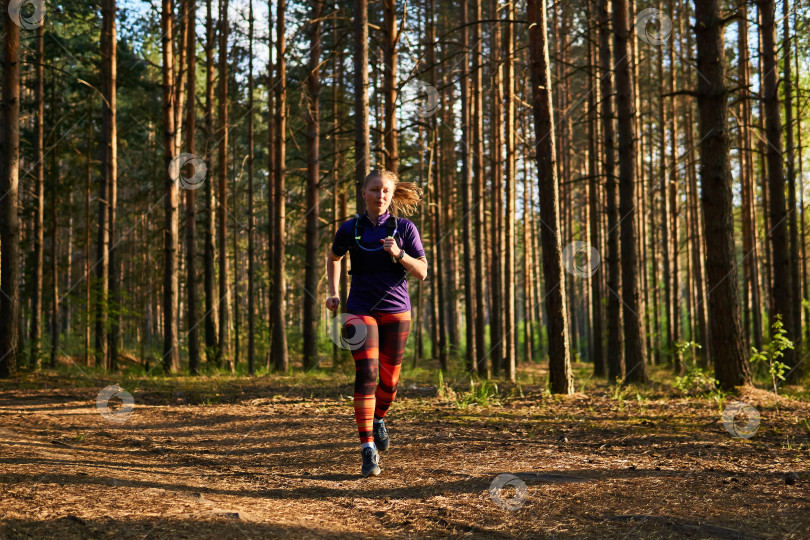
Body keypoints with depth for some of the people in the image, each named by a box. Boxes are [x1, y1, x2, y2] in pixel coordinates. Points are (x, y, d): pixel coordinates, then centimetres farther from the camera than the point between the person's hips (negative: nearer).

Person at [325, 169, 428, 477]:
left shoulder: (404, 228, 0)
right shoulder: (350, 229, 1)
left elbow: (422, 272, -2)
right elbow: (333, 257, 21)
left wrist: (399, 255, -19)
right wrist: (333, 293, 12)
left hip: (396, 310, 1)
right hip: (361, 310, -1)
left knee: (389, 378, 8)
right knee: (366, 374, -15)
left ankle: (378, 419, 41)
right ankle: (368, 448, -15)